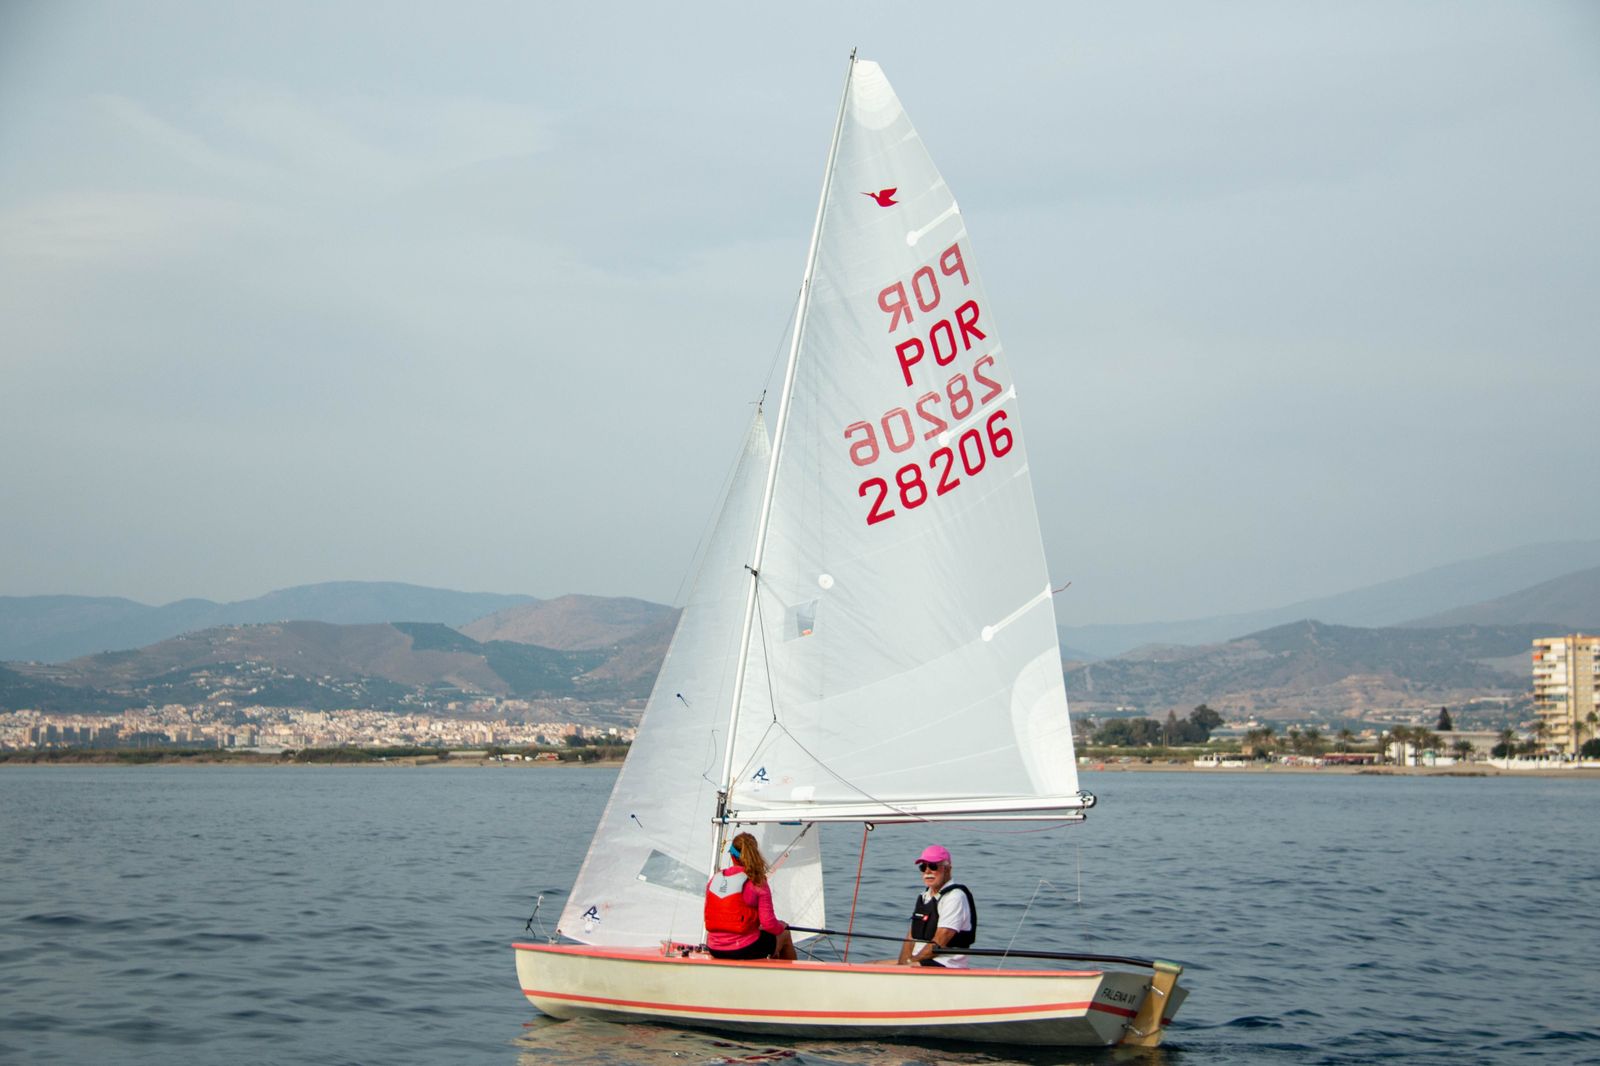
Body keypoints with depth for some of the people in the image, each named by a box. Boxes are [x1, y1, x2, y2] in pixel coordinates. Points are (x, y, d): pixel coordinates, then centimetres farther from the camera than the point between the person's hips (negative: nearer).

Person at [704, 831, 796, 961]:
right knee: (785, 934, 24)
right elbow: (768, 923, -13)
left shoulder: (713, 881, 2)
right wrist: (781, 927, 9)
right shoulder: (758, 883, -13)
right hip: (745, 950, -5)